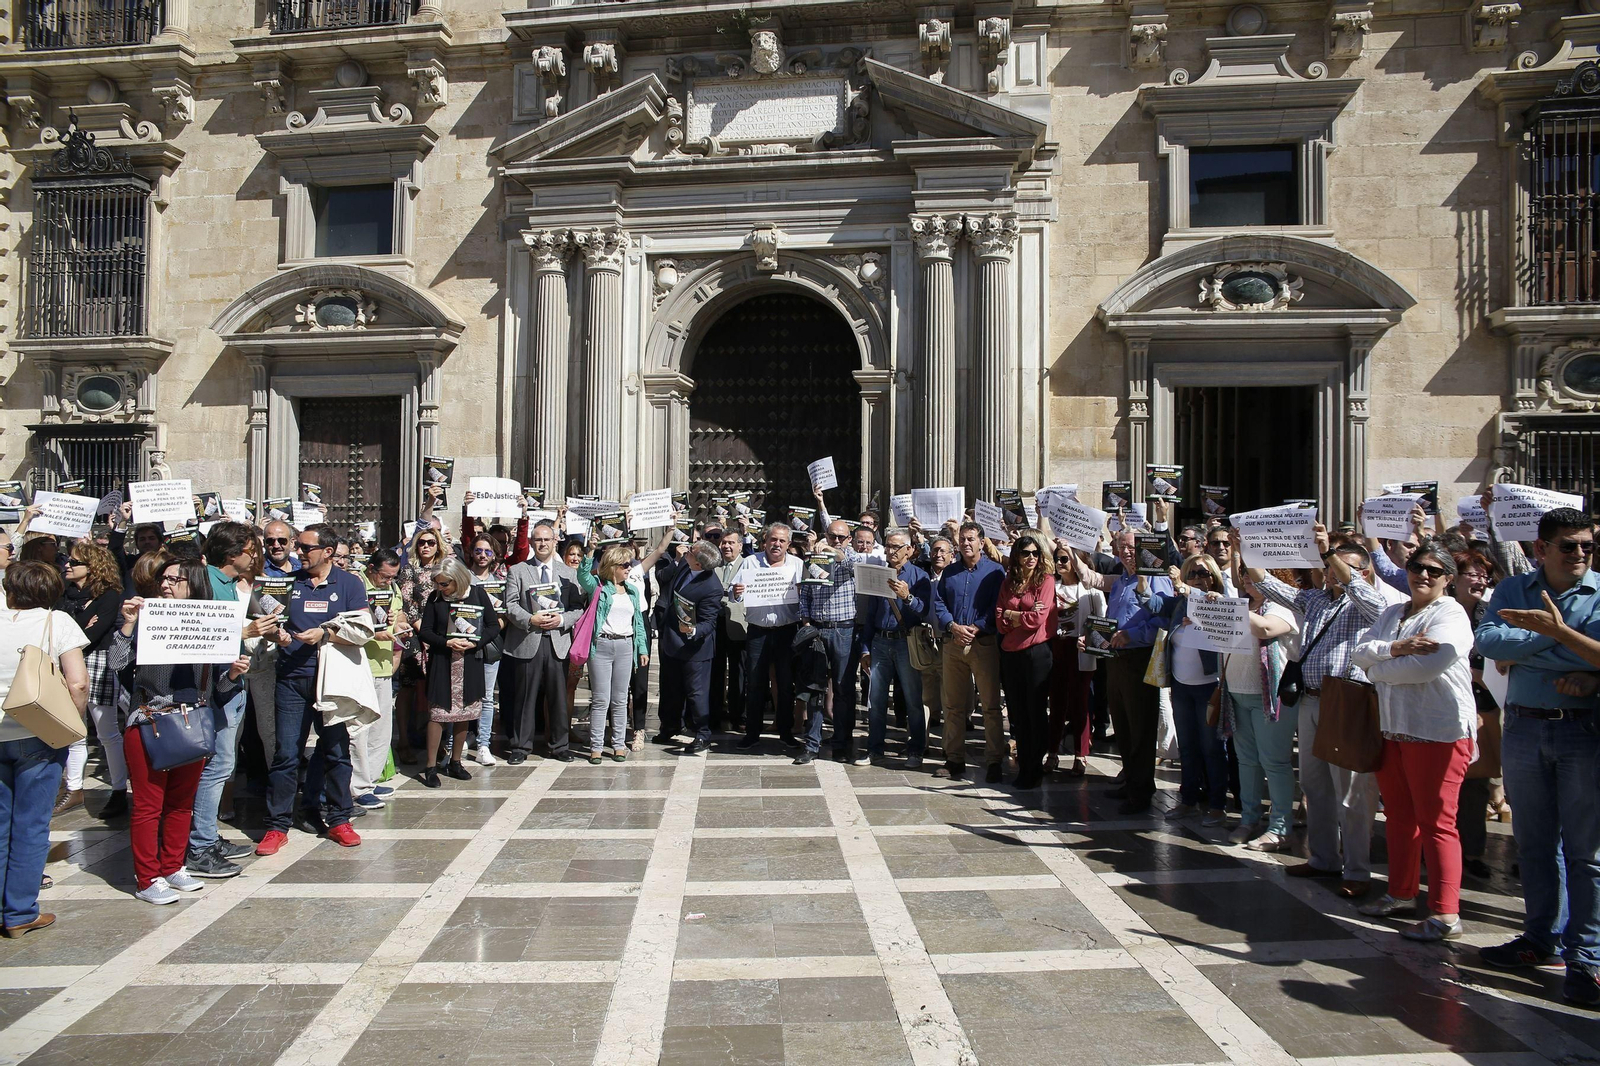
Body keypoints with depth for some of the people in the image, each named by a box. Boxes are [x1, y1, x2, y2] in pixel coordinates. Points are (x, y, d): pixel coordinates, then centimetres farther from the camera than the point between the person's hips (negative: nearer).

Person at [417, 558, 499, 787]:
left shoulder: (477, 594, 0)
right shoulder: (435, 598, 1)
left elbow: (494, 626, 2)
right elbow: (424, 631, 2)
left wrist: (473, 643, -13)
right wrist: (447, 642, -14)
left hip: (470, 662, 1)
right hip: (442, 662, -1)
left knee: (465, 713, 6)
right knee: (438, 713, -3)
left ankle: (455, 762, 20)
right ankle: (430, 766, 4)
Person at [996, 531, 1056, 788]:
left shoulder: (1046, 580, -3)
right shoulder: (1008, 583, 10)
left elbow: (1038, 618, -12)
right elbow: (1000, 621, 2)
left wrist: (1011, 616, -1)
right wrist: (1022, 616, -12)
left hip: (1037, 652, -5)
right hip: (1010, 653, 5)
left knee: (1036, 712, 3)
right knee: (1017, 712, 10)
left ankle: (1035, 770, 12)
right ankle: (1023, 766, 21)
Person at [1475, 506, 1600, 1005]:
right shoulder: (1513, 590, 6)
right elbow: (1488, 641, -11)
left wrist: (1540, 638, -16)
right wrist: (1553, 637, -16)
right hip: (1523, 726, 3)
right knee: (1534, 842, 13)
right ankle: (1541, 937, 26)